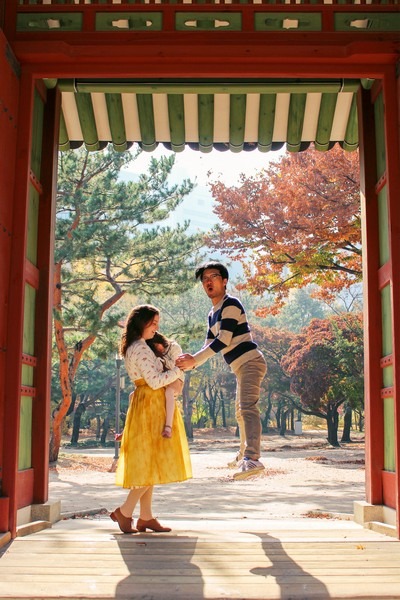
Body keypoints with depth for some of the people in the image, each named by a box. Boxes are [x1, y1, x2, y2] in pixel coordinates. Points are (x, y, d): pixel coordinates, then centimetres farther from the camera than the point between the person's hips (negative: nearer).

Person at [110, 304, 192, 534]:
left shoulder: (135, 347, 15)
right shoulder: (141, 349, -16)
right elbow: (155, 381, -21)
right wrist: (178, 370, -11)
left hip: (150, 406, 10)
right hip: (150, 405, -10)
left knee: (149, 463, 10)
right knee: (152, 463, -6)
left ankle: (146, 517, 14)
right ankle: (125, 511, -1)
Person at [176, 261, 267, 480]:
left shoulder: (230, 304, -11)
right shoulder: (213, 314, 18)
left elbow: (224, 340, -20)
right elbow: (209, 346, 14)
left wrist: (194, 360, -21)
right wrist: (191, 361, -5)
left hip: (250, 362, -10)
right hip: (241, 367, 10)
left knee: (248, 408, -24)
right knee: (240, 413, 20)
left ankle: (253, 459, -36)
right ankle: (245, 454, 34)